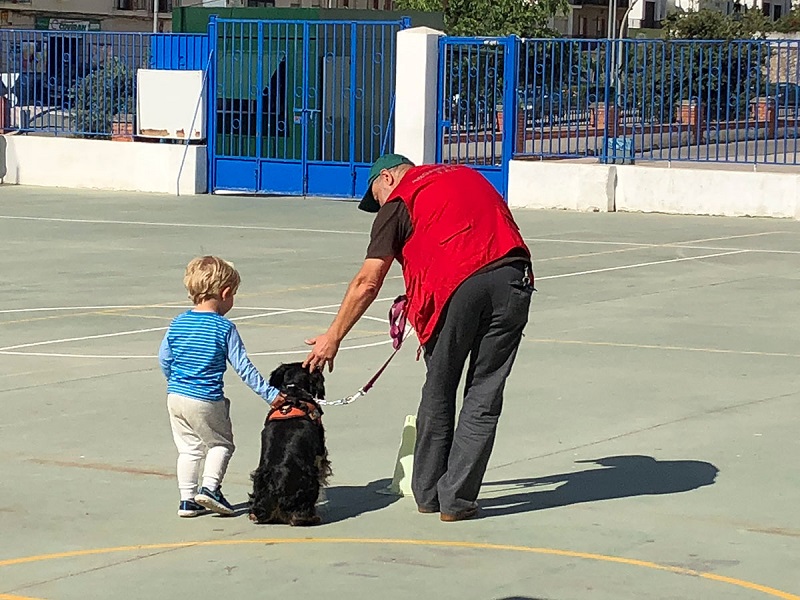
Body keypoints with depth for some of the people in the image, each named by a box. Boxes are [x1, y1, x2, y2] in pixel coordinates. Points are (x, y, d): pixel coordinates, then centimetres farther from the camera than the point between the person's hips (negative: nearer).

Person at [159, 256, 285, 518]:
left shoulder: (178, 324, 4)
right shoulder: (225, 328, -10)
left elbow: (164, 360, 10)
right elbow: (243, 367, -11)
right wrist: (270, 393, -6)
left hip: (176, 397, 5)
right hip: (206, 401, -5)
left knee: (188, 448, 15)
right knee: (221, 443, 14)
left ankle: (187, 499, 13)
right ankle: (209, 487, -3)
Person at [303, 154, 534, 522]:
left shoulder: (399, 201, 12)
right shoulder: (467, 176, 29)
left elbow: (367, 283, 8)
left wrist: (333, 337, 16)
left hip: (456, 287, -4)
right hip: (511, 279, 4)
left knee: (438, 391, 14)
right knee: (484, 396, 9)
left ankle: (428, 493, 23)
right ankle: (457, 500, 9)